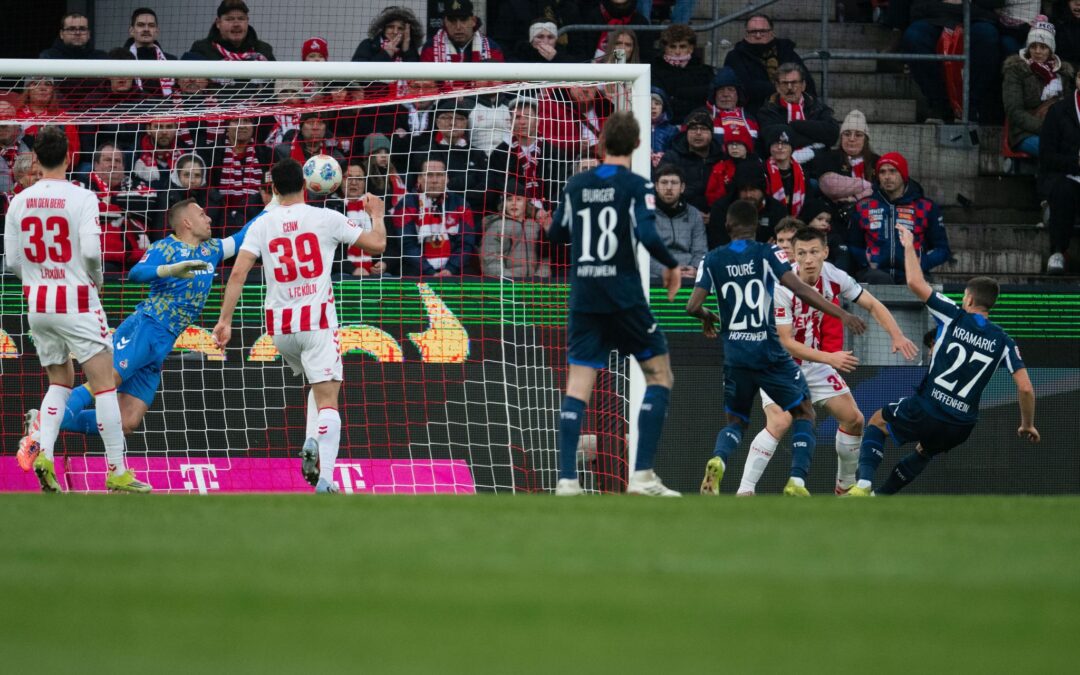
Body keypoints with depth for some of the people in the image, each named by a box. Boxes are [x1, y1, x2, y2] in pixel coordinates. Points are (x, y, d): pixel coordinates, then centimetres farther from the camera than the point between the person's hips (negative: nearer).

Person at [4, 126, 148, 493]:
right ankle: (117, 471, -1)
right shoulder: (81, 198, -12)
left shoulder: (19, 202, 3)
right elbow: (91, 250, -19)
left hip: (37, 302, 5)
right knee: (104, 384, 0)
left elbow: (12, 261, 4)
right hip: (77, 303, -5)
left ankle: (42, 451, -1)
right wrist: (97, 278, 1)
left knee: (60, 382, 20)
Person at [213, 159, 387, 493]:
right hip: (317, 321, -4)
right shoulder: (327, 218, -3)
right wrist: (376, 214, 23)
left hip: (280, 326, 4)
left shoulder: (261, 225, 3)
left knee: (320, 386, 27)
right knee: (327, 400, -6)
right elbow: (376, 243, 3)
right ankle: (325, 480, -22)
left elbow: (238, 273, -5)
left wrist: (225, 320, -2)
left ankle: (311, 444, 4)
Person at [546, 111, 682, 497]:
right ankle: (643, 475, -2)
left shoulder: (576, 185, 6)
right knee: (659, 375, 9)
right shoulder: (636, 186, -7)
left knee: (578, 385, 3)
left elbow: (556, 235, 16)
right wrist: (672, 266, -2)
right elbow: (647, 235, -19)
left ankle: (567, 479, -8)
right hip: (624, 298, -4)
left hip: (583, 298, 4)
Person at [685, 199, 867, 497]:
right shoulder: (767, 253, -4)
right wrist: (841, 314, -17)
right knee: (804, 413, 14)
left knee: (736, 421, 18)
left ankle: (718, 461, -16)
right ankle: (797, 481, -6)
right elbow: (799, 288, -16)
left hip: (735, 353, 2)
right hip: (768, 350, -2)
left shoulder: (713, 259, 3)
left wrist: (707, 317, 22)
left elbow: (693, 306, -2)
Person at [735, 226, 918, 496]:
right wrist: (829, 358, -34)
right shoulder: (782, 288, -28)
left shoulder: (834, 277, -12)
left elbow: (872, 305, 1)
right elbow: (785, 342, -26)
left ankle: (846, 485, 26)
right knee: (779, 422, -28)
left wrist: (897, 336, -14)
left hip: (816, 362, 6)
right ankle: (744, 491, -26)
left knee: (854, 420, 5)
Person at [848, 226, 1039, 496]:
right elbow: (1025, 388, -2)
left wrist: (909, 245, 8)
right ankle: (881, 495, 36)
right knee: (925, 451, 37)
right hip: (961, 427, 3)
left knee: (877, 422, 25)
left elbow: (915, 283, -8)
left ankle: (863, 484, 4)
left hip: (925, 411, -3)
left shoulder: (954, 317, -5)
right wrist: (1028, 425, 14)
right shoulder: (1003, 342, 2)